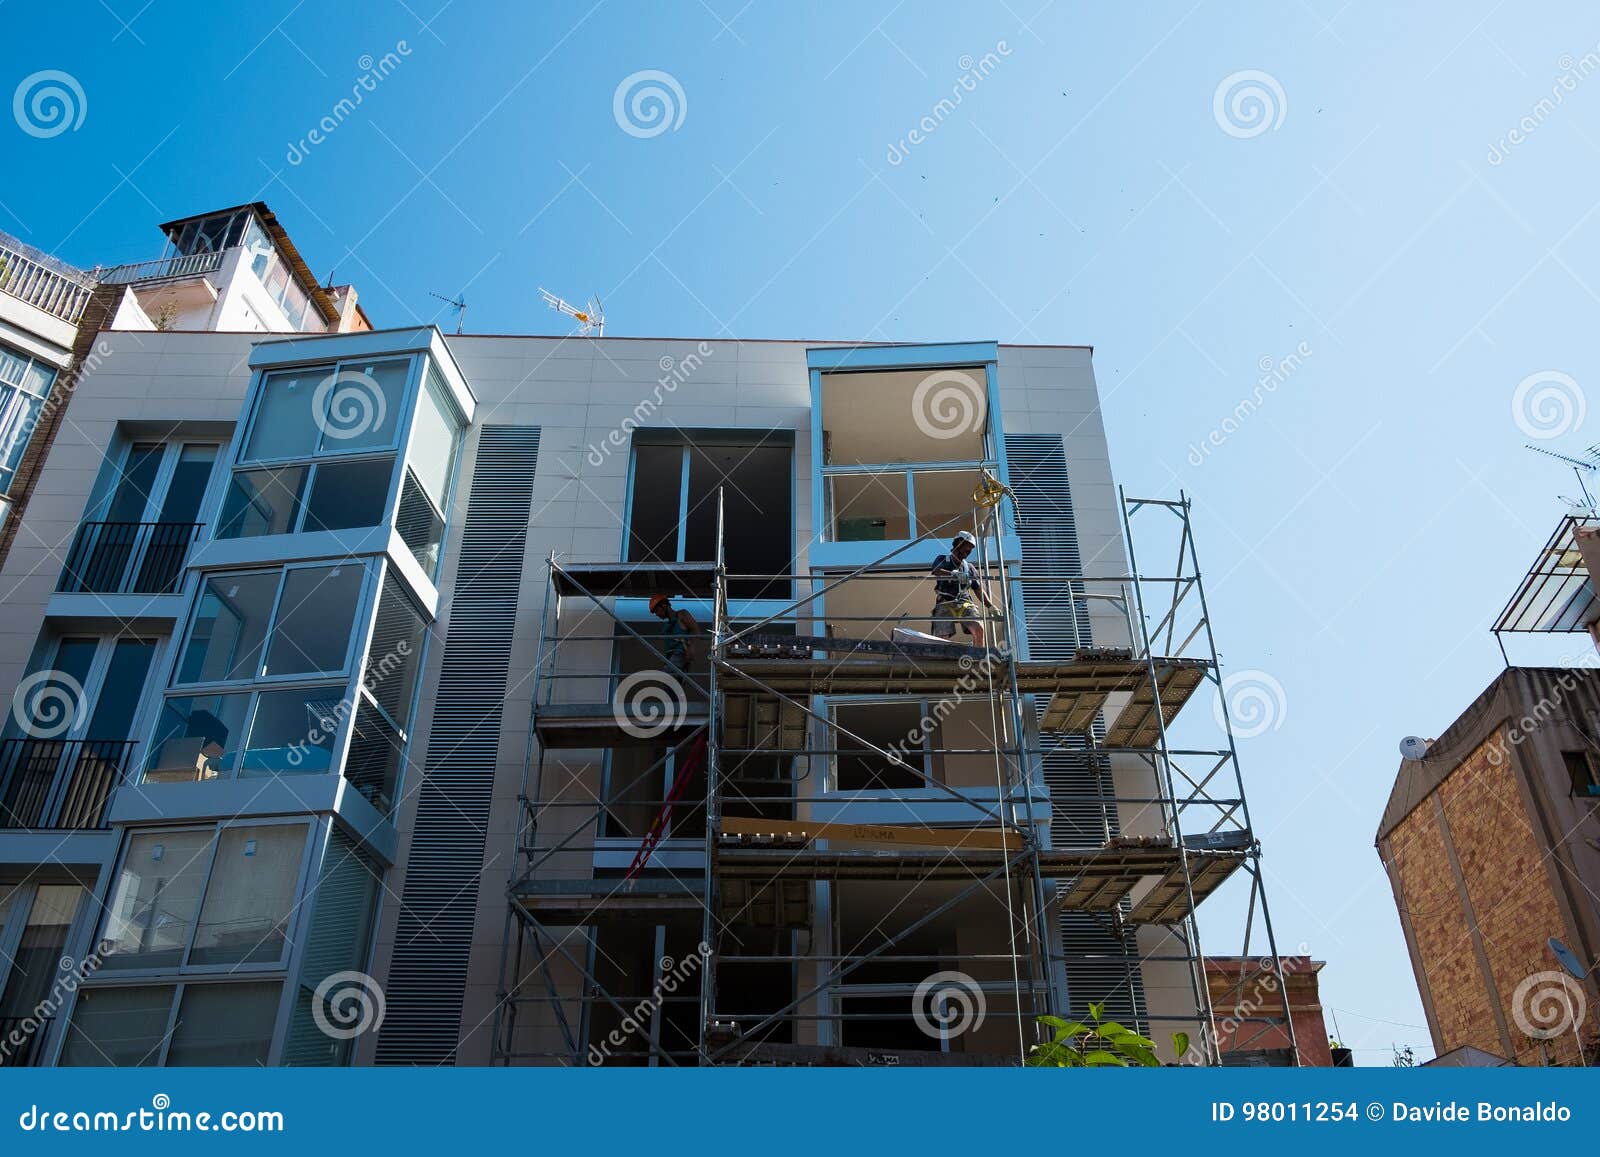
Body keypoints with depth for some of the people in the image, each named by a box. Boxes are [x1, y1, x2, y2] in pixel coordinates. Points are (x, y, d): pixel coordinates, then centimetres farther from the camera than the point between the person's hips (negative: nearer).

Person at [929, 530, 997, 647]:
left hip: (965, 604, 2)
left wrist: (991, 606, 5)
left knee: (978, 628, -23)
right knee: (943, 638, -17)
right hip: (945, 604, -2)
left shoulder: (970, 568, 22)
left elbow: (979, 590, 21)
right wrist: (955, 574, -31)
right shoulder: (942, 560, 13)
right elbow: (937, 571, -11)